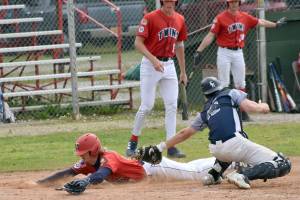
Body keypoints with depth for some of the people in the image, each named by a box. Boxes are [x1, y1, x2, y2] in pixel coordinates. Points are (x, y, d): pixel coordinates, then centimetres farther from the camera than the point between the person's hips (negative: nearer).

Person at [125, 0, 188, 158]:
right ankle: (133, 142, 12)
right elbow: (138, 43, -13)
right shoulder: (150, 18, -11)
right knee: (147, 106, -5)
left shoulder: (180, 20, 7)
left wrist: (183, 71, 19)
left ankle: (171, 146, 4)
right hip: (150, 65, -6)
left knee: (172, 106, 1)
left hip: (169, 66, 6)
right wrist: (153, 60, -26)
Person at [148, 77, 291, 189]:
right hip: (234, 144, -6)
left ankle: (214, 174, 25)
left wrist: (161, 147, 39)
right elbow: (250, 107, -1)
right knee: (284, 165, -7)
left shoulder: (205, 112, 26)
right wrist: (263, 107, 21)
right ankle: (244, 175, -24)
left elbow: (185, 133, 30)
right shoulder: (231, 94, 14)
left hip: (215, 150, 6)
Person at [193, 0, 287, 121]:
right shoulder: (220, 18, -9)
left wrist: (275, 24, 29)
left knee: (240, 84, 8)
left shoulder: (245, 17, 6)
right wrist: (199, 51, -18)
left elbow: (260, 22, 20)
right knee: (223, 84, -5)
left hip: (238, 53, 5)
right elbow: (210, 36, -12)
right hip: (224, 53, -5)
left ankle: (242, 112, 15)